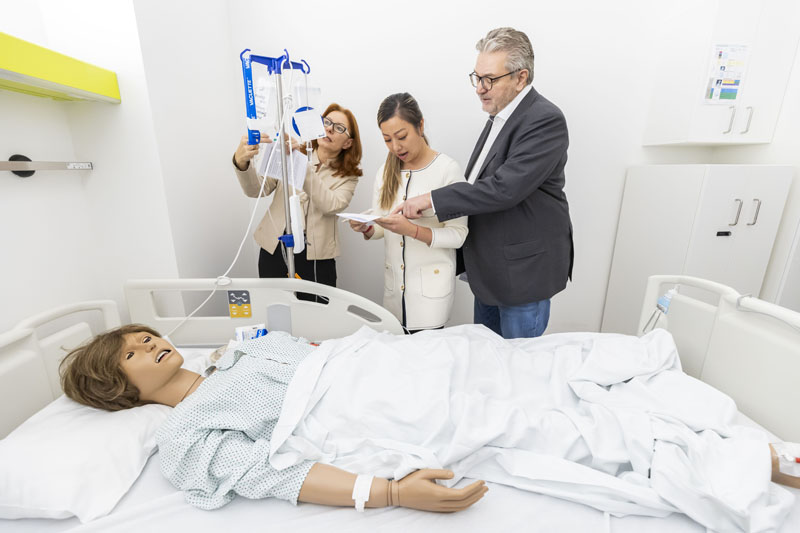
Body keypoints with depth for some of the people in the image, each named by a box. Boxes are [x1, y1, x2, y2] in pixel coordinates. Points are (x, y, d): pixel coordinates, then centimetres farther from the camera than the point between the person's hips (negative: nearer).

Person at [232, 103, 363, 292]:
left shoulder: (347, 176, 3)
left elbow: (330, 206, -17)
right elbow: (257, 190, -4)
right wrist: (241, 162, -25)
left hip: (316, 259, -1)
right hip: (274, 249, 1)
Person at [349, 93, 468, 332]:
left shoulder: (447, 169, -9)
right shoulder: (386, 171, 7)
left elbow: (458, 235, -12)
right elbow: (381, 229, 10)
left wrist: (412, 230, -24)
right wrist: (366, 229, -11)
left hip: (431, 285, -4)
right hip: (394, 282, 5)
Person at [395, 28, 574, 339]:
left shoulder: (545, 121, -18)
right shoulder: (500, 116, 11)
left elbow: (505, 188, -29)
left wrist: (432, 199, -25)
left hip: (523, 271, -8)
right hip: (489, 267, 9)